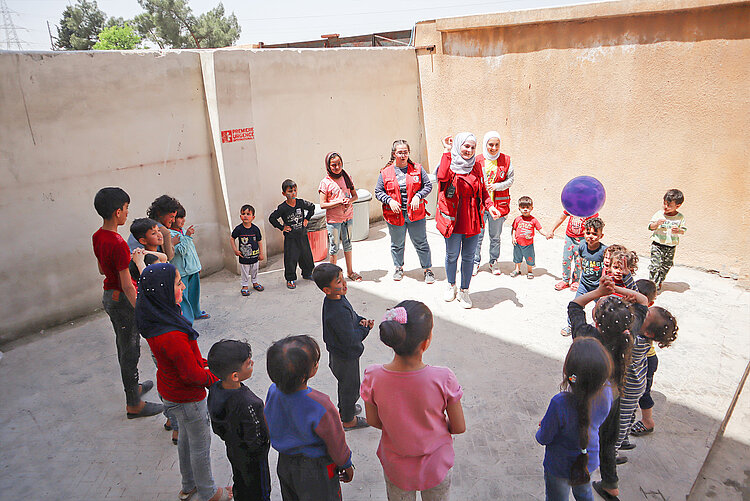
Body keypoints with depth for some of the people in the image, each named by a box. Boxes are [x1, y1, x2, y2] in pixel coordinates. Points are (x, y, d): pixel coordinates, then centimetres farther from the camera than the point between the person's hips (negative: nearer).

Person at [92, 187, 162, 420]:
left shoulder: (97, 237, 1)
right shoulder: (118, 244, -27)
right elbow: (127, 285, -25)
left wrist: (128, 259, 21)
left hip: (108, 294, 9)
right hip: (122, 299, -9)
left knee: (123, 345, 24)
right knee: (130, 350, 3)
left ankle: (133, 386, 43)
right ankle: (134, 405, 16)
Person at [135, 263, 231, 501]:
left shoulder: (153, 317, -9)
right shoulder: (172, 336, -38)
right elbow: (192, 374, -26)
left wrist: (200, 361, 5)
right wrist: (216, 378, -10)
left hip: (169, 389, 9)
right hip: (186, 397, -9)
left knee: (186, 437, 28)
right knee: (200, 445, 15)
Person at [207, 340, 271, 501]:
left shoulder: (214, 389, -17)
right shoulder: (248, 404, -41)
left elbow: (217, 428, -1)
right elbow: (255, 442, -29)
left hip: (233, 450, 7)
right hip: (252, 459, -7)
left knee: (240, 487, 31)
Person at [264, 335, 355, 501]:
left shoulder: (273, 391, -20)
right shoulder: (321, 407, -37)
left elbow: (270, 428, 0)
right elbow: (337, 445, -21)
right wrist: (347, 465, 0)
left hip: (284, 463, 6)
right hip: (315, 470, -5)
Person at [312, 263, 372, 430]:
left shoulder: (335, 299, -7)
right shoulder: (338, 312, -37)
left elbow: (351, 315, 11)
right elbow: (350, 340, -33)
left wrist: (361, 320, -9)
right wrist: (365, 328, -17)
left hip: (338, 352, 9)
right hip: (346, 357, -9)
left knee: (345, 384, 30)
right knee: (350, 387, 15)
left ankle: (344, 409, 53)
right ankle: (348, 420, 37)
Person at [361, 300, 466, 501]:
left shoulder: (373, 377, -26)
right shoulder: (443, 378, -30)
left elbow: (373, 421, -8)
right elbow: (459, 427, -15)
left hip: (396, 467, 1)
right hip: (436, 465, -1)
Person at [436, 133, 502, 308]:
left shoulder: (476, 166, 8)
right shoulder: (449, 164, -5)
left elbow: (483, 190, 14)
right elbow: (442, 177, -29)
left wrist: (489, 206, -4)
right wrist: (447, 151, -24)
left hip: (472, 219, 3)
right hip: (453, 218, -3)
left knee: (468, 257, 9)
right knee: (452, 255, 10)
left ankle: (464, 291, 24)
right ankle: (451, 286, 34)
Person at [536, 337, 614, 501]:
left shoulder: (560, 403, -40)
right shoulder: (606, 392, -26)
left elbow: (544, 438, -22)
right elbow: (598, 421, -3)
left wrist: (539, 431, 0)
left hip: (560, 467, -4)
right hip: (590, 461, 4)